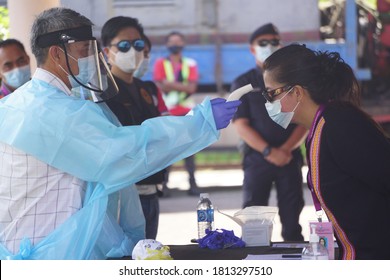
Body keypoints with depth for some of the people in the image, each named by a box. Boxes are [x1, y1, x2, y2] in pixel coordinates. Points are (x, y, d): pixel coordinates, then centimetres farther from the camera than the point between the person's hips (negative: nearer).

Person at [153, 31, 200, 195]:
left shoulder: (190, 64, 10)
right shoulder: (160, 63, 7)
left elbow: (192, 87, -3)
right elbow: (160, 86, -6)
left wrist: (170, 84, -10)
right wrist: (182, 86, -12)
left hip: (186, 113, 1)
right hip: (166, 112, -1)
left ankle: (193, 183, 0)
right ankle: (164, 183, -5)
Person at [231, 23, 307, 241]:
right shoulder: (243, 84, 5)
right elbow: (241, 125, -3)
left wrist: (286, 149, -12)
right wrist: (269, 152, -15)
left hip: (290, 157, 1)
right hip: (257, 158, -1)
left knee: (292, 218, 2)